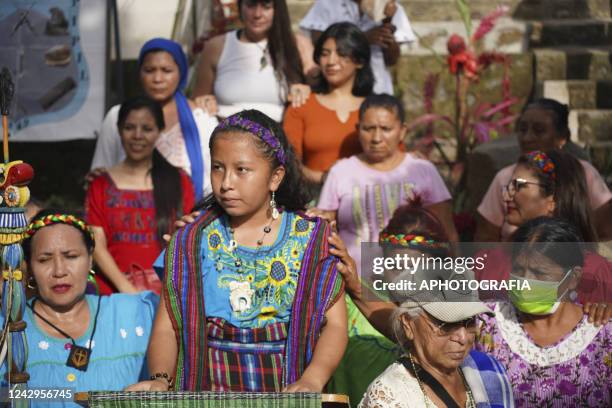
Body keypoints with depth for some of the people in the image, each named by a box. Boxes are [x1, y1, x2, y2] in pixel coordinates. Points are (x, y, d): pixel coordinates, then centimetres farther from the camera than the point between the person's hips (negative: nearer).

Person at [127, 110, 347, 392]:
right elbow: (167, 329, 3)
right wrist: (161, 379, -16)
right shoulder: (189, 243, 7)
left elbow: (334, 323, 0)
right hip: (207, 392, 0)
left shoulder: (310, 239, 5)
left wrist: (312, 381, -18)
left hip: (286, 391, 0)